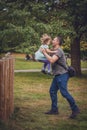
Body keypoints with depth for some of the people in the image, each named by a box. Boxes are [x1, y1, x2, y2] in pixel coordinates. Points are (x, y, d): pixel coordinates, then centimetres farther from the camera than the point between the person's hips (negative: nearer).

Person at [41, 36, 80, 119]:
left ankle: (75, 109, -5)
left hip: (62, 75, -10)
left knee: (64, 92, -12)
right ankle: (54, 109, 17)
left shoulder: (59, 51, -16)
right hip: (57, 75, 10)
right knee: (52, 91, 10)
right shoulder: (55, 51, 16)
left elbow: (52, 60, -29)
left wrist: (44, 53, -17)